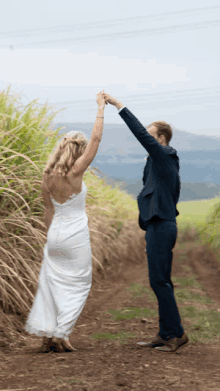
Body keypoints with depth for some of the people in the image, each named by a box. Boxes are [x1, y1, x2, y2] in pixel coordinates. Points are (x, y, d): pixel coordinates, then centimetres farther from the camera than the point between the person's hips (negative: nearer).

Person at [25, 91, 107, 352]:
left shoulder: (48, 176, 3)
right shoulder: (75, 172, -14)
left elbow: (49, 210, 11)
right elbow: (95, 140, -11)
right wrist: (100, 108, -3)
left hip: (55, 233, 6)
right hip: (75, 235, -6)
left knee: (52, 284, 11)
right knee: (77, 285, 5)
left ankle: (46, 335, 10)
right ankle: (60, 335, 1)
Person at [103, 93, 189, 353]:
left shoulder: (162, 156, -8)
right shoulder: (169, 163, 19)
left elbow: (140, 133, -19)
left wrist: (118, 105, -15)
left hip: (160, 227, -10)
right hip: (161, 225, 10)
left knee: (159, 281, -8)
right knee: (161, 282, 10)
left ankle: (176, 333, -3)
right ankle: (165, 335, 14)